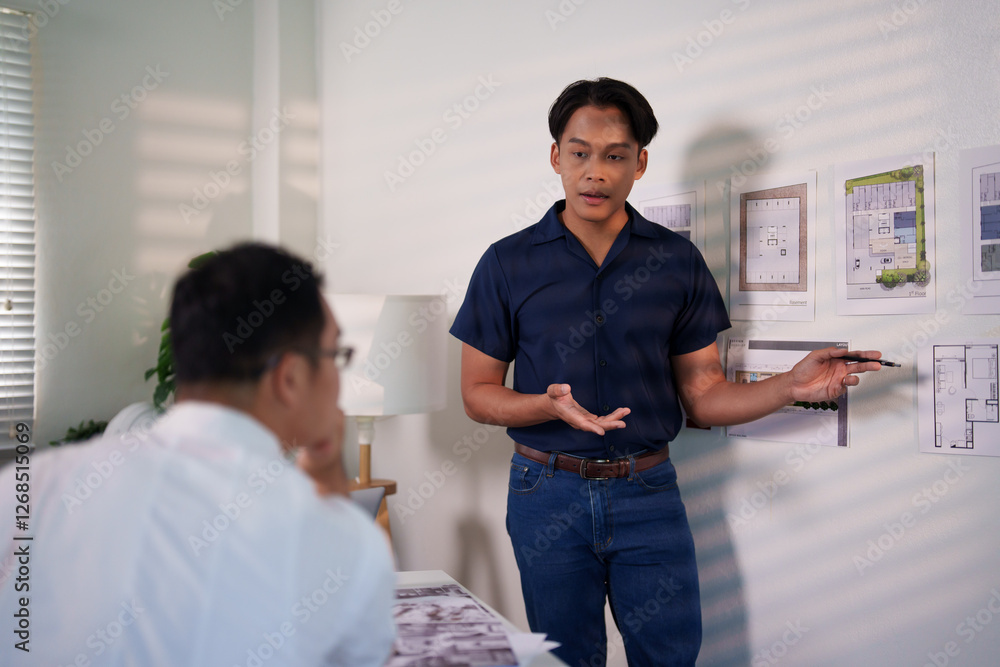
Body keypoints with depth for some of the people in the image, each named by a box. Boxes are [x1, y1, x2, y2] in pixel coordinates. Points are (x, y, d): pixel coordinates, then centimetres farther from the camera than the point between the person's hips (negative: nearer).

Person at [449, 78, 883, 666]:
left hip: (649, 492, 1)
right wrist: (550, 405, -19)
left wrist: (791, 387, -13)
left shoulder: (678, 261, 3)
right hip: (550, 494, 0)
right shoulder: (509, 264, -2)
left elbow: (703, 396, 4)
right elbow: (479, 394, 0)